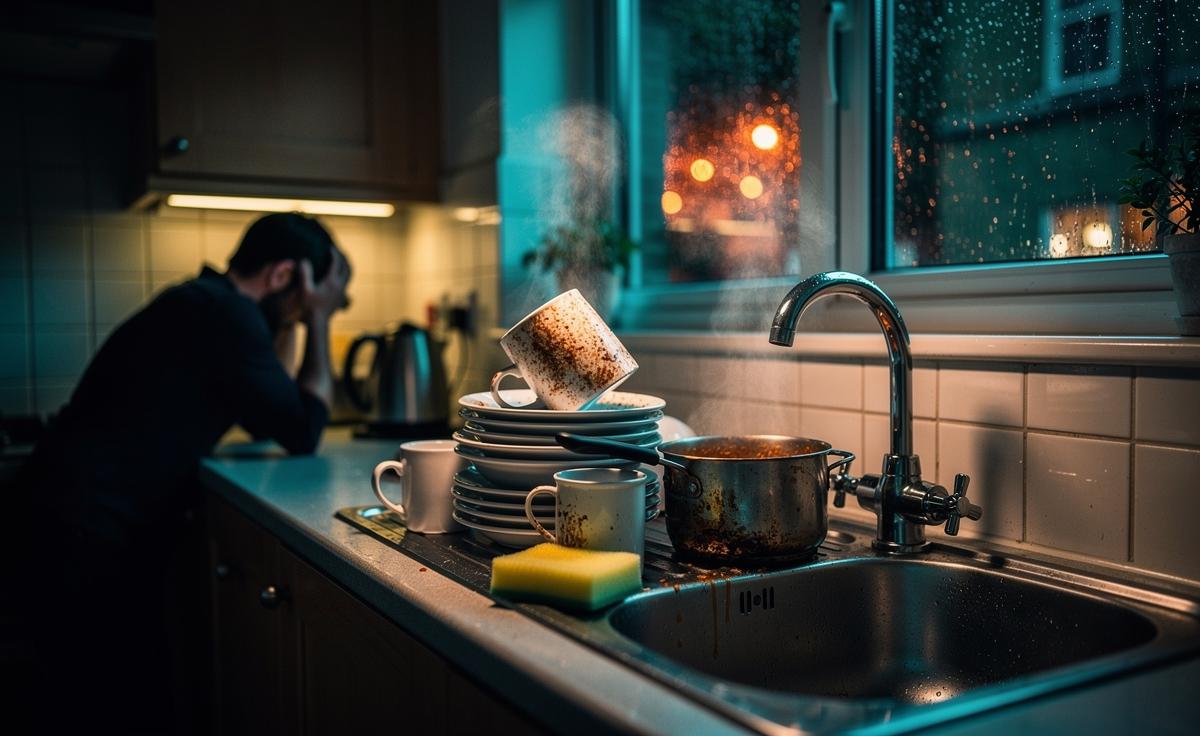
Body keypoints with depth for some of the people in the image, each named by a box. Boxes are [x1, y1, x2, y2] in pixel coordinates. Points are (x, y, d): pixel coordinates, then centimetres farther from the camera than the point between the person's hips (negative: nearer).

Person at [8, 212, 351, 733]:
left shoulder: (201, 302, 14)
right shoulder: (225, 311, -18)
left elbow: (265, 421, 21)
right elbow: (304, 433, -13)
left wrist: (288, 323, 14)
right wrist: (318, 320, -7)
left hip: (90, 535, 10)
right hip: (92, 548, -10)